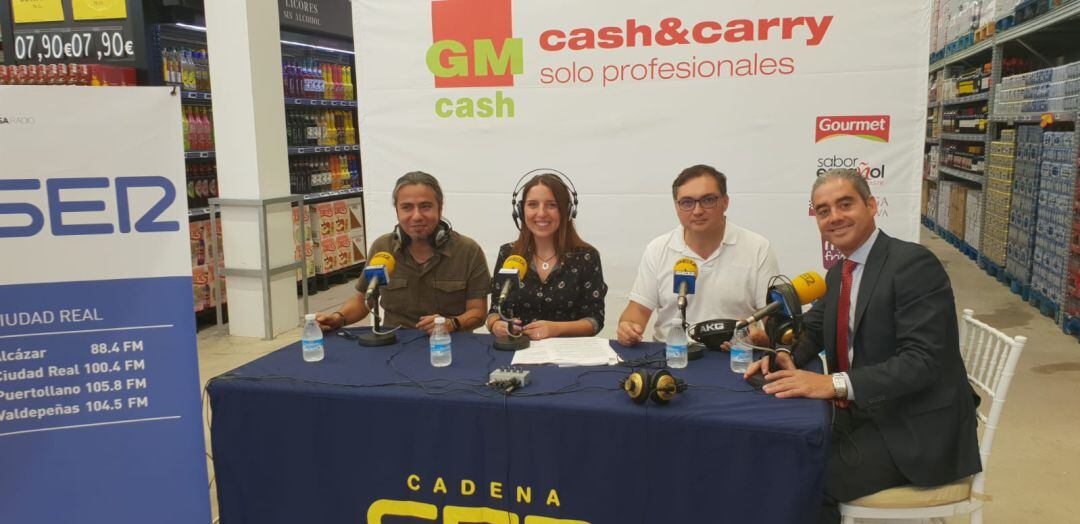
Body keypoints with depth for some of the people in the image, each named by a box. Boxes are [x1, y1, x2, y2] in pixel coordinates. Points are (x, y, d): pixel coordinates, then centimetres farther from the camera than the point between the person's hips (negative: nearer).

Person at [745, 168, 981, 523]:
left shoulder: (914, 264, -17)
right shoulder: (838, 273, 9)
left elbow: (923, 360, -24)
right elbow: (812, 328, 16)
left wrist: (836, 384, -33)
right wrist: (784, 355, -8)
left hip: (915, 430, -7)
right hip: (862, 415, 7)